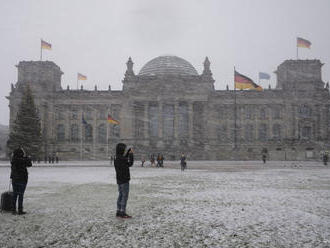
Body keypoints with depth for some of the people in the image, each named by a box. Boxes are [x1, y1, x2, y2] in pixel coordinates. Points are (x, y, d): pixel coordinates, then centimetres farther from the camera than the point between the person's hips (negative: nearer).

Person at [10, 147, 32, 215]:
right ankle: (20, 210, 4)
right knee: (21, 195, 1)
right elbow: (29, 164, -2)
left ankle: (14, 210, 15)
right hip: (22, 179, -6)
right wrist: (27, 158, 9)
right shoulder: (23, 160, -18)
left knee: (15, 194, 12)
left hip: (14, 179, 6)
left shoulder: (13, 160, -1)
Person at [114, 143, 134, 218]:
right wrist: (131, 154, -5)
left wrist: (128, 152, 19)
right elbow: (130, 163, -13)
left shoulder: (117, 158, 8)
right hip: (124, 180, -9)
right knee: (125, 196, -4)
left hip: (119, 179, 9)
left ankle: (119, 212, 17)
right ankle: (123, 213, -2)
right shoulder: (121, 158, -21)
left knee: (121, 195, 13)